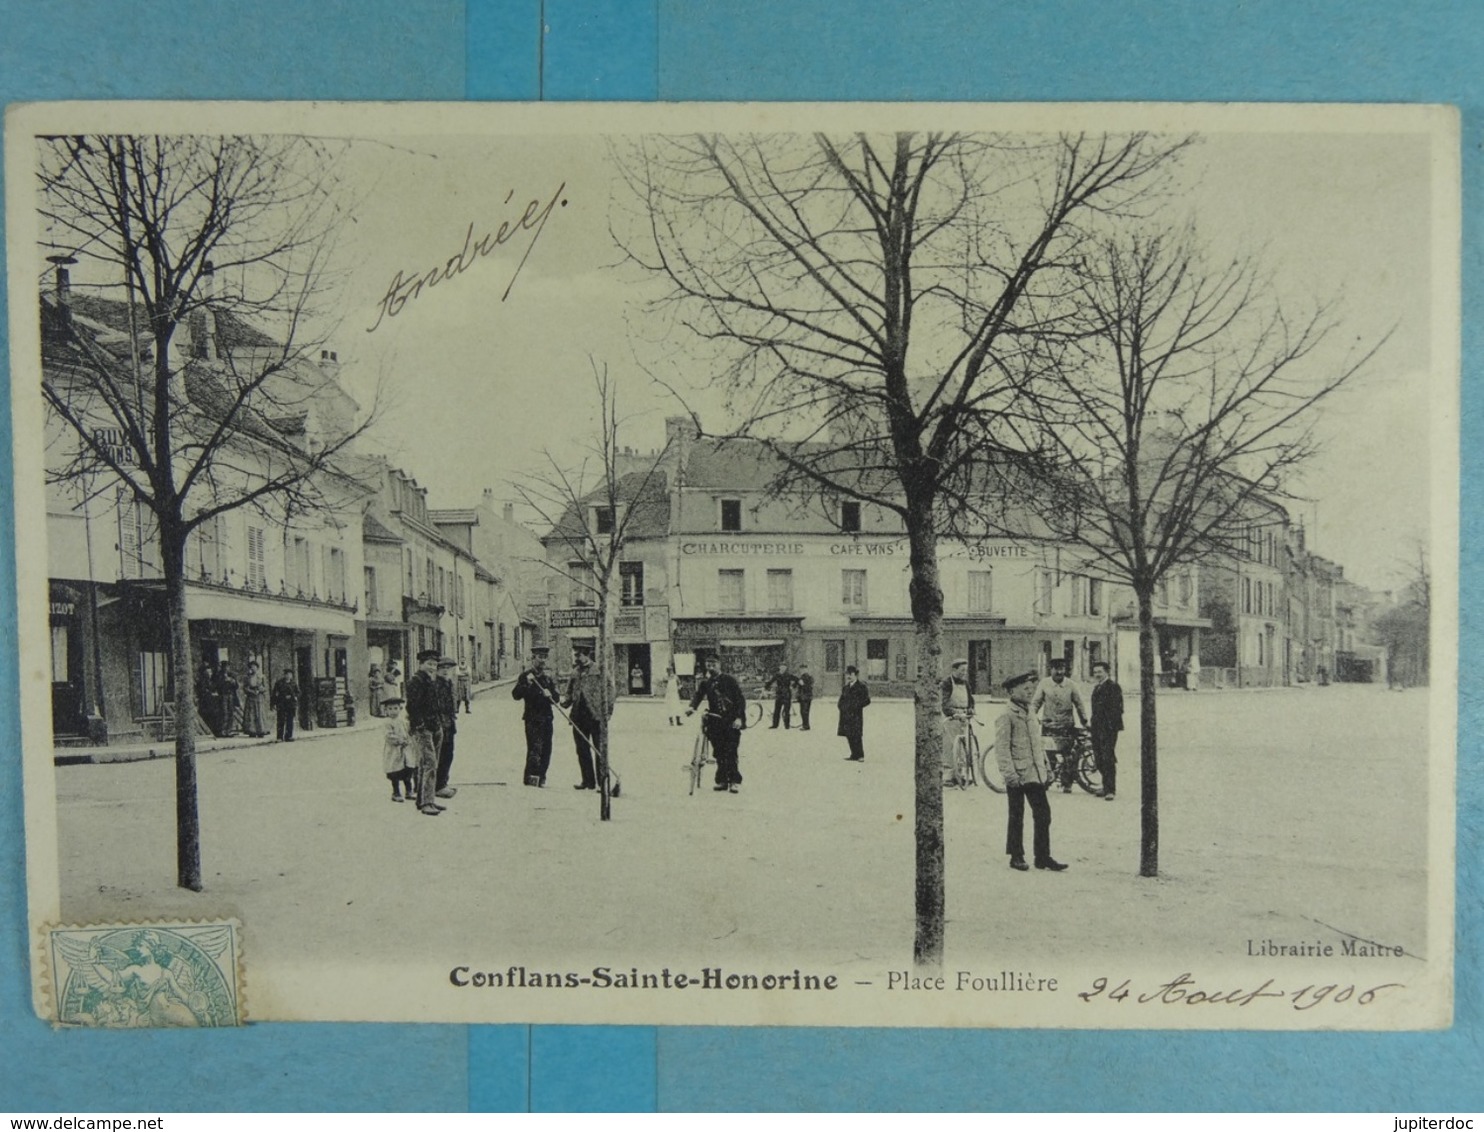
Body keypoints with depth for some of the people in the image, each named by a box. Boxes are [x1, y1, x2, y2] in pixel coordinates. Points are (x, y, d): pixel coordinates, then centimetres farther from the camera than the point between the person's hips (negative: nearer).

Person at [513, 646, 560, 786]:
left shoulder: (548, 677, 15)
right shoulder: (525, 676, 1)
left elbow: (556, 697, 13)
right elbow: (515, 695, -8)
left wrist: (550, 695, -9)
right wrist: (526, 684, -20)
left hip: (546, 718, 5)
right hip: (532, 718, -5)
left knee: (546, 750, 6)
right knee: (534, 748, -13)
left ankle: (541, 778, 16)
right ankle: (531, 778, -10)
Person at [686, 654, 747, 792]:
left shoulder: (730, 680, -3)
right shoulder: (706, 683, 9)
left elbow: (740, 699, -5)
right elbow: (698, 695, -2)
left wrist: (739, 718, -13)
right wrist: (692, 707, -23)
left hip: (731, 722, -4)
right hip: (715, 721, 4)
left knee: (731, 752, -8)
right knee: (719, 753, 6)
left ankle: (734, 781, -3)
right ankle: (722, 781, 14)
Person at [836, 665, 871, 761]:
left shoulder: (861, 687, -4)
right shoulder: (845, 688, 16)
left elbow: (867, 701, -8)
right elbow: (842, 700, 23)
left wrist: (856, 706, -15)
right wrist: (842, 706, 3)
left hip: (856, 716, -7)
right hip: (846, 716, 7)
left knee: (856, 736, -10)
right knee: (849, 736, 7)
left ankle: (860, 756, -3)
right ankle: (854, 755, 15)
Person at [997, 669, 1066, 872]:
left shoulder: (1030, 713, 14)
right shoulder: (1006, 716, -11)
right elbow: (1002, 748, -16)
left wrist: (1046, 767, 17)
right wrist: (1009, 773, -21)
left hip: (1036, 775, 7)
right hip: (1018, 776, -7)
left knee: (1043, 814, 6)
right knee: (1016, 817, 4)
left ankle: (1043, 857, 14)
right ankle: (1016, 857, 15)